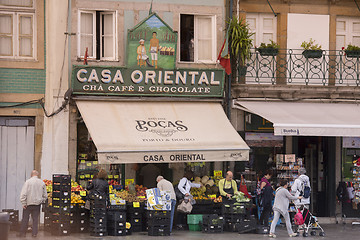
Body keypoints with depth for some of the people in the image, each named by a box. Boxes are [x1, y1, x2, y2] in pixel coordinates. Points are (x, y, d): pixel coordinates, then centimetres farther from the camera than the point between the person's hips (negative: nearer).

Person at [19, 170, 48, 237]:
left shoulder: (28, 182, -8)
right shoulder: (42, 183, 3)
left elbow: (23, 193, -11)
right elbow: (45, 195, 10)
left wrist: (23, 203, -7)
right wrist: (41, 201, 21)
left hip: (28, 203, -3)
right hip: (37, 204, 3)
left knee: (25, 219, 4)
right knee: (35, 219, 8)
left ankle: (22, 233, 7)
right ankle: (34, 233, 6)